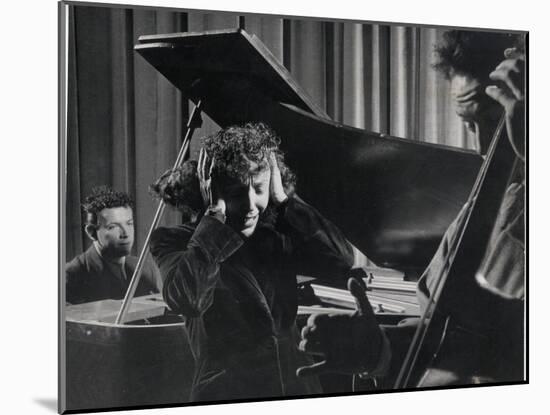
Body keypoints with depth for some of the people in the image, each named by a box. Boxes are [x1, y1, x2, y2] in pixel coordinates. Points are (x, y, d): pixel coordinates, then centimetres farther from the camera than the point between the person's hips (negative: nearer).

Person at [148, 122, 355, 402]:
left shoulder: (273, 241, 10)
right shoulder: (175, 242, -1)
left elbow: (342, 259, -3)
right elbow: (187, 299, -21)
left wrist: (282, 199, -2)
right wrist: (216, 214, -14)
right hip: (227, 394, -3)